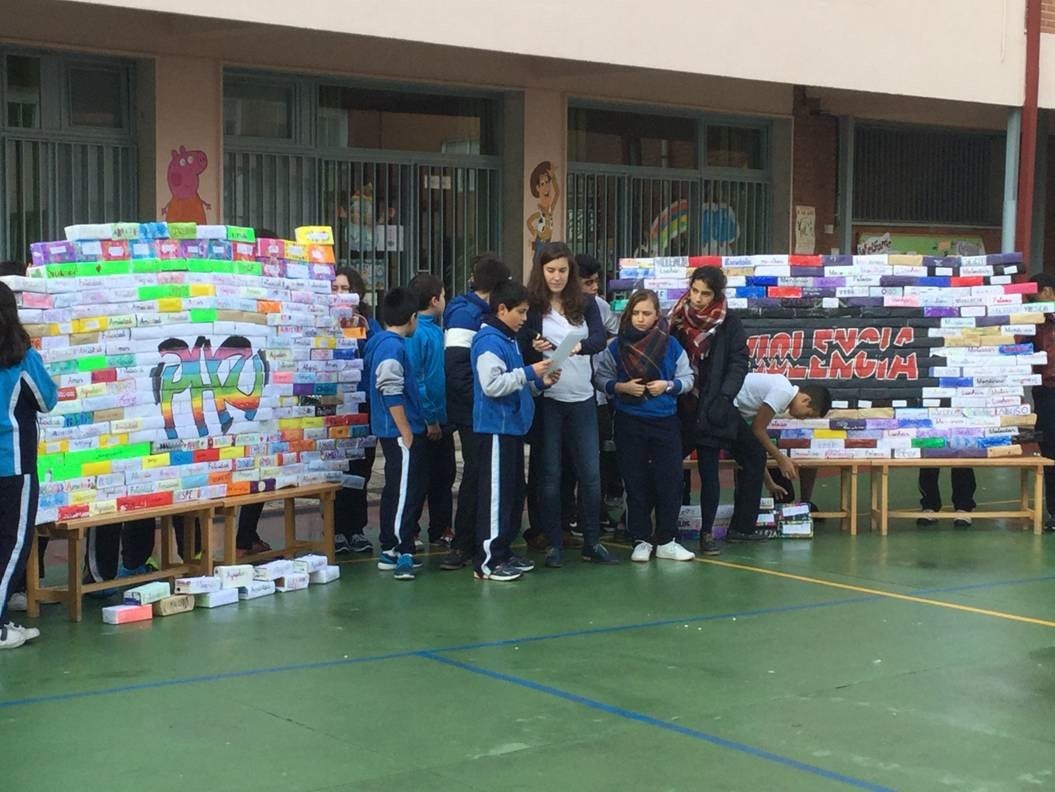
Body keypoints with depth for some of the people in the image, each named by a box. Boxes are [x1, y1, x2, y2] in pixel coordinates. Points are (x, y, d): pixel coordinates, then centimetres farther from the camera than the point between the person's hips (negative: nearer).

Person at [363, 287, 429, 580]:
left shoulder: (378, 342, 13)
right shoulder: (393, 346, -17)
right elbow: (391, 392, -23)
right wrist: (406, 432, -19)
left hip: (391, 432, 10)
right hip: (402, 431, -10)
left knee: (396, 490, 15)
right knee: (407, 490, -8)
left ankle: (390, 550, 21)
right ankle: (402, 553, -8)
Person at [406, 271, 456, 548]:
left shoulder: (437, 330, 10)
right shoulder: (415, 333, -17)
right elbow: (414, 379, -20)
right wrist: (429, 418, -19)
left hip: (441, 418, 9)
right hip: (425, 421, -8)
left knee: (444, 474, 15)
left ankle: (441, 530, 25)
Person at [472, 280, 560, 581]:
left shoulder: (509, 340, 16)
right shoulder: (489, 342, -15)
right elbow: (492, 385, -24)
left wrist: (540, 382, 11)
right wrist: (529, 372, -18)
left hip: (512, 426, 10)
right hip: (496, 428, -10)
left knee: (513, 491, 15)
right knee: (496, 493, -8)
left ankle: (503, 552, 24)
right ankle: (487, 562, -4)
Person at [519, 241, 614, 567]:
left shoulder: (586, 304, 4)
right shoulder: (531, 306, -2)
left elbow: (600, 338, -11)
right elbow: (521, 351, -2)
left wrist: (579, 346, -32)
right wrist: (534, 349, -25)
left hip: (582, 398, 2)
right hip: (546, 399, -2)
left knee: (590, 471, 6)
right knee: (548, 473, 3)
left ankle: (592, 542, 16)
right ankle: (553, 543, 12)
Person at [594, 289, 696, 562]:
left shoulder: (671, 345, 0)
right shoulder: (617, 346, -2)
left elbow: (687, 378, 5)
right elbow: (600, 378, 1)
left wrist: (669, 385, -13)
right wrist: (622, 387, -15)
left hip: (666, 422, 1)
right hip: (629, 424, 0)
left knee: (669, 481, 1)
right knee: (636, 483, 6)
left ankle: (666, 541, 12)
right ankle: (641, 540, 15)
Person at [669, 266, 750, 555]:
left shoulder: (729, 323, -3)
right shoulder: (676, 317, 4)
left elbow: (740, 362, -5)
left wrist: (725, 397, -15)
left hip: (710, 411, -2)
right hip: (678, 409, 2)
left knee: (709, 472, 3)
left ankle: (707, 532, 13)